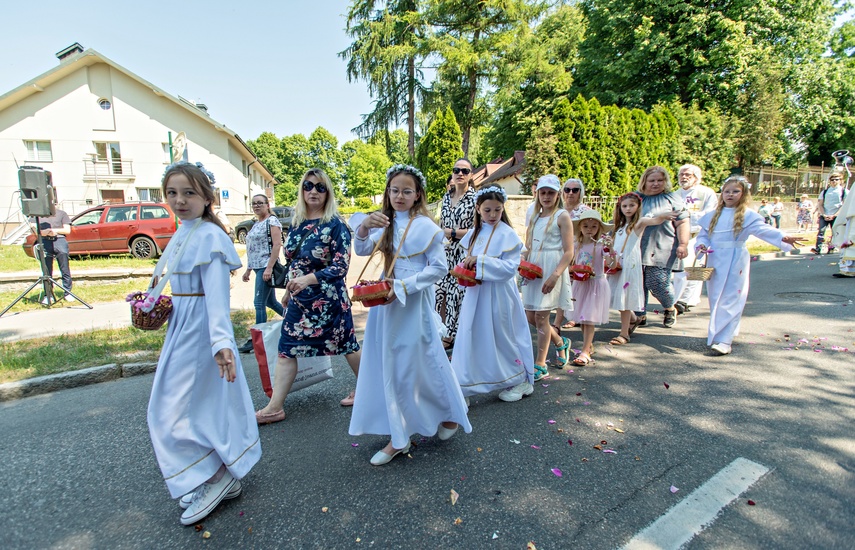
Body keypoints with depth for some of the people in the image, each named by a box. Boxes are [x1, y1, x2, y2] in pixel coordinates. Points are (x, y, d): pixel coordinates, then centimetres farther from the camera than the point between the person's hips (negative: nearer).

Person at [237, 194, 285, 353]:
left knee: (259, 303, -6)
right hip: (258, 268, 9)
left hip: (266, 268, -9)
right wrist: (248, 269, 20)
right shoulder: (256, 224, 19)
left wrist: (269, 268, -23)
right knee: (270, 301, 13)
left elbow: (277, 245, -16)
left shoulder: (272, 221, -7)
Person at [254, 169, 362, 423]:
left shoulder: (335, 225, -11)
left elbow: (341, 266, -17)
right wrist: (288, 290, 21)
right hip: (300, 298, 6)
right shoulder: (297, 223, 8)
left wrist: (309, 279, -26)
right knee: (287, 348, 7)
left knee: (346, 345, 7)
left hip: (328, 298, -6)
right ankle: (275, 407, 16)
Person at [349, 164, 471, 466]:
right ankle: (398, 437, 25)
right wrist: (364, 226, -25)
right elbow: (362, 250, -4)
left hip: (414, 303, -6)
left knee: (421, 362, 4)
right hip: (386, 301, 6)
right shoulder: (385, 223, 8)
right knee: (390, 366, 9)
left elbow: (439, 268, -12)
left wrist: (402, 287, -19)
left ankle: (452, 414, 31)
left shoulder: (425, 226, -8)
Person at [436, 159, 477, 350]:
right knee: (441, 292, 7)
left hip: (464, 254, -6)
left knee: (459, 295, -2)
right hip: (446, 253, 6)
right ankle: (446, 336, 23)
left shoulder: (475, 198, -7)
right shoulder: (447, 197, 12)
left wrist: (452, 233, -15)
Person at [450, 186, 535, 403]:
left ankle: (522, 381, 29)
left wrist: (480, 261, -24)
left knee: (503, 338, 7)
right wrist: (466, 265, -6)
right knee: (470, 338, 8)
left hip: (498, 296, -5)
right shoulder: (475, 233, 8)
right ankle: (462, 387, 19)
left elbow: (510, 267, -19)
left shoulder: (507, 234, -10)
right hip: (475, 294, 6)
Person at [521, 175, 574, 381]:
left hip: (551, 270, -7)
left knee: (541, 316, -5)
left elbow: (568, 252, -10)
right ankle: (561, 343, 35)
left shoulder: (562, 216, -4)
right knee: (530, 316, 8)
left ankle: (540, 365, 9)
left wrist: (555, 276, -21)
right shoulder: (534, 217, 15)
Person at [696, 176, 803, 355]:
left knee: (730, 301, -7)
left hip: (736, 262, -4)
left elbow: (763, 229, -13)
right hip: (715, 261, 4)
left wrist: (783, 237, -30)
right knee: (715, 299, 11)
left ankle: (723, 340, -9)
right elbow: (703, 234, 13)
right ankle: (719, 333, 28)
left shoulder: (747, 215, -2)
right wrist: (702, 245, -8)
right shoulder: (713, 215, 10)